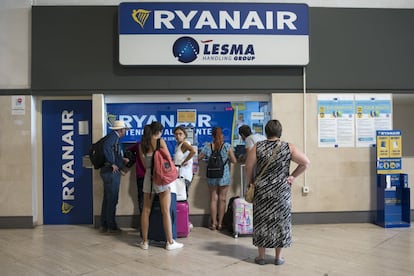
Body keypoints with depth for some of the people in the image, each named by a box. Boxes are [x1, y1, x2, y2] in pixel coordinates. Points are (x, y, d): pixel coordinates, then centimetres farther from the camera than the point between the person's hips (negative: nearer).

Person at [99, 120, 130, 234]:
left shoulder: (114, 137, 18)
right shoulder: (113, 136, -11)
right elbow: (106, 147, -29)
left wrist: (122, 160, 25)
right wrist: (112, 163, -24)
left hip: (108, 172, 10)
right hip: (111, 172, -10)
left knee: (107, 199, 14)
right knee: (112, 200, -3)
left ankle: (104, 225, 22)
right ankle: (111, 227, 5)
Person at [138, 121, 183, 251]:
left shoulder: (142, 144, 6)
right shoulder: (160, 141, -5)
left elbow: (144, 164, 11)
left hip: (148, 176, 4)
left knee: (146, 210, 11)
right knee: (165, 211, 1)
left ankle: (144, 241, 16)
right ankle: (170, 242, 8)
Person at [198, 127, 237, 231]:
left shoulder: (207, 146, -4)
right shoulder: (227, 146, -9)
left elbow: (199, 158, 3)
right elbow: (234, 161, -8)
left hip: (212, 176, 2)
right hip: (224, 176, -1)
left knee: (213, 199, 11)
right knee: (222, 199, 8)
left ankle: (213, 223, 16)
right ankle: (220, 223, 14)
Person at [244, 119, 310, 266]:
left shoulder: (257, 147, -5)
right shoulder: (288, 147, -4)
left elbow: (248, 168, -7)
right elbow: (306, 162, -6)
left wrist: (251, 182, 8)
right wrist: (293, 176, 2)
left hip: (262, 191, 0)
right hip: (281, 191, 0)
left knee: (262, 221, 10)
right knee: (280, 220, 11)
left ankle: (261, 256, 18)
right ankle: (278, 257, 18)